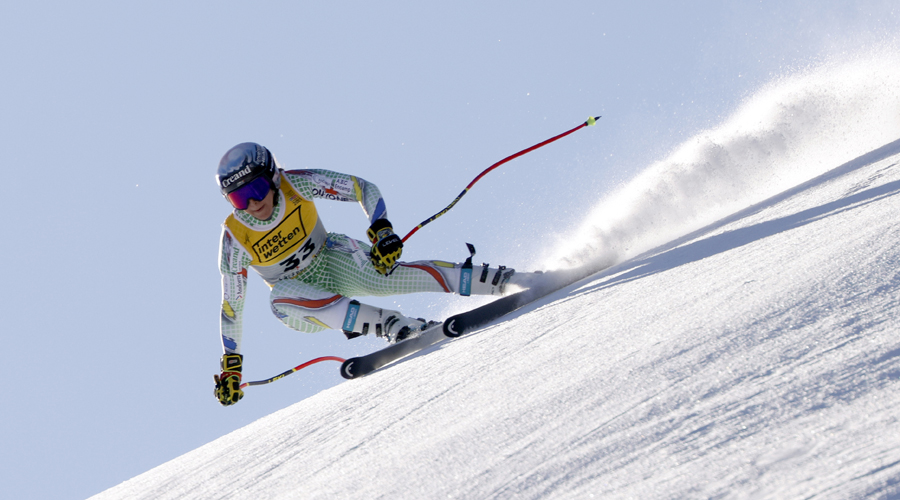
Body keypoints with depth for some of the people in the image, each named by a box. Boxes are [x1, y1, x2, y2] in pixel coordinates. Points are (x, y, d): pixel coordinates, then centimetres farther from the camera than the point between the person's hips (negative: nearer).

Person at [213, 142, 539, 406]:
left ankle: (507, 281, -27)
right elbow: (231, 307, -8)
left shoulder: (296, 184, -20)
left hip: (332, 262, 1)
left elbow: (364, 189, -13)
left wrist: (381, 229, -29)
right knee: (280, 297, -35)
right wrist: (230, 365, -10)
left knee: (385, 273, -28)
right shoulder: (235, 239, -18)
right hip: (302, 301, 0)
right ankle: (393, 325, -45)